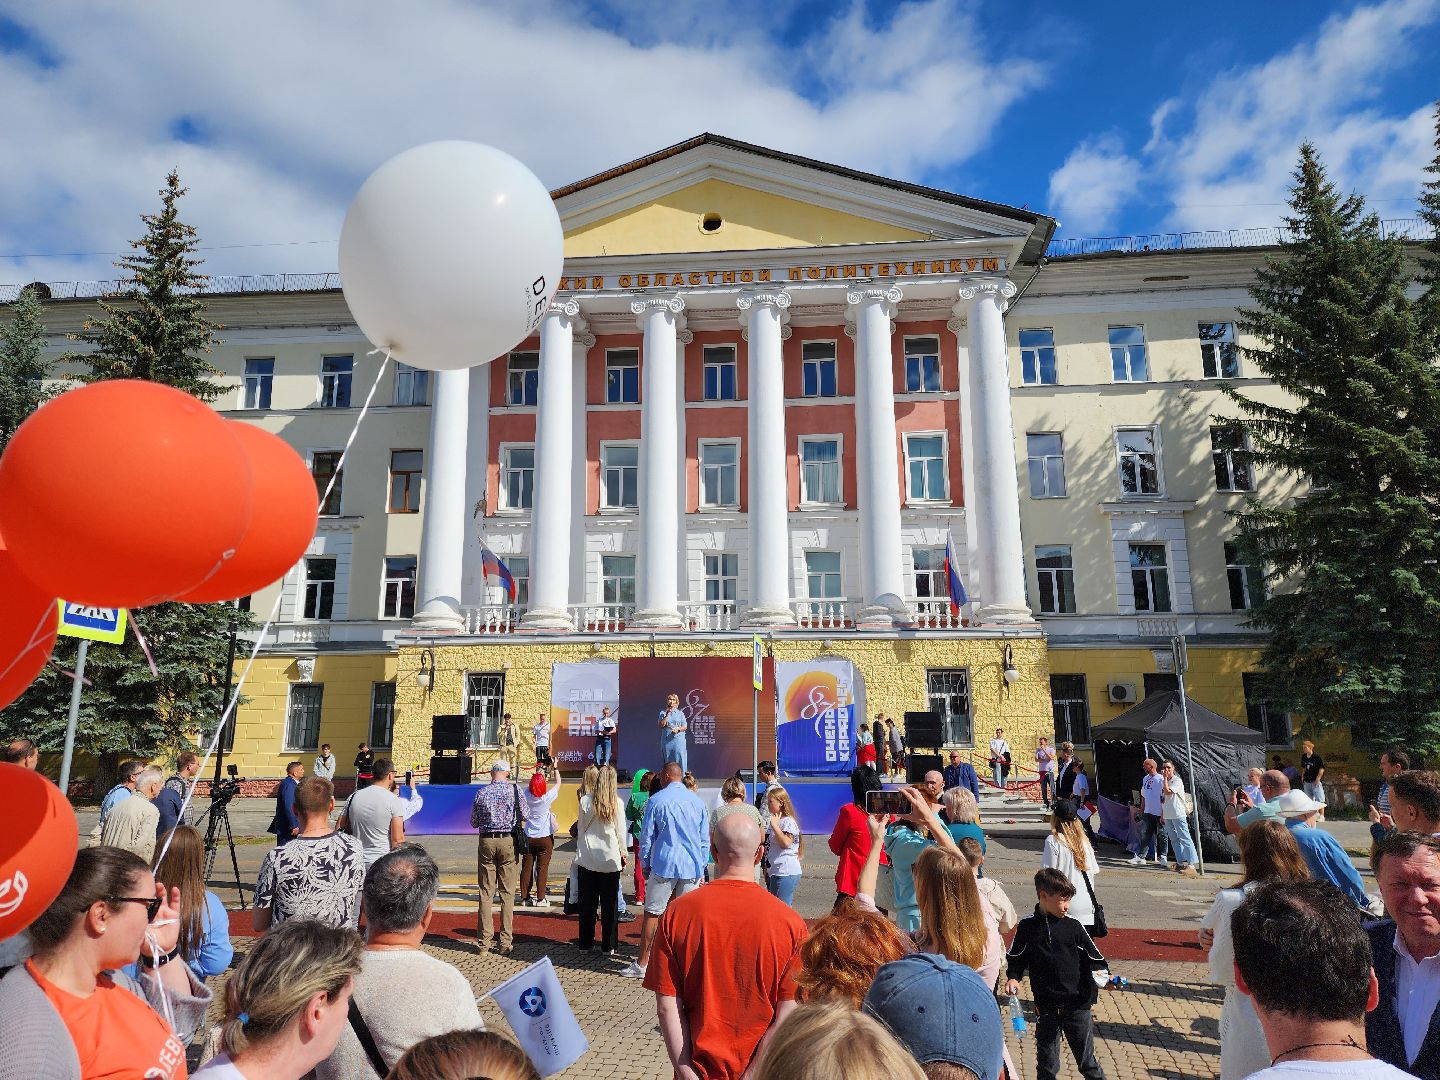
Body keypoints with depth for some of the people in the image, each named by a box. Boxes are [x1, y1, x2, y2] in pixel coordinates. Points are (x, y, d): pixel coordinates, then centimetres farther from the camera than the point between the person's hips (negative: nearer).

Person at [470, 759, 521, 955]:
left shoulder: (481, 793, -1)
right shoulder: (514, 789, -6)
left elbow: (474, 823, 6)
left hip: (486, 842, 1)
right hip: (508, 841, -1)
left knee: (486, 892, 8)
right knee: (507, 893, 5)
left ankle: (484, 941, 12)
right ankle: (505, 942, 6)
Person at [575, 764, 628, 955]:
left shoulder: (585, 800, -6)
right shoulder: (617, 803, -9)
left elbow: (581, 828, 1)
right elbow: (620, 831, -2)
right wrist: (623, 853, 11)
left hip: (588, 857, 1)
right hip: (610, 857, -1)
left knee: (587, 902, 12)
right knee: (610, 903, 6)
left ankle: (586, 942, 19)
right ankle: (609, 945, 9)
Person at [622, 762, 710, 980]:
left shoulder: (656, 800, -3)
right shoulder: (698, 801, 7)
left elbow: (646, 837, 0)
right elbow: (705, 840, 11)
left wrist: (645, 865, 11)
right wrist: (701, 868, 18)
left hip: (664, 865, -3)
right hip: (692, 866, 3)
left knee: (652, 913, 5)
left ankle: (642, 964, 9)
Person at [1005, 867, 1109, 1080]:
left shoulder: (1074, 926, -5)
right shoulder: (1027, 926, -4)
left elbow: (1093, 959, 1)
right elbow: (1016, 958, 7)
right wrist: (1013, 978, -9)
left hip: (1078, 1005, -1)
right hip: (1045, 1005, 1)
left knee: (1087, 1062, 9)